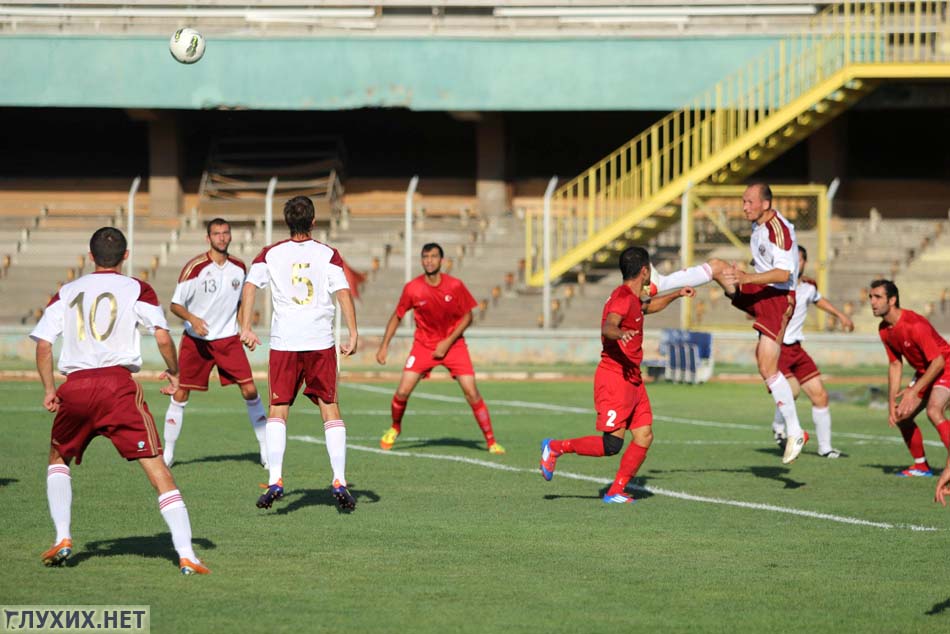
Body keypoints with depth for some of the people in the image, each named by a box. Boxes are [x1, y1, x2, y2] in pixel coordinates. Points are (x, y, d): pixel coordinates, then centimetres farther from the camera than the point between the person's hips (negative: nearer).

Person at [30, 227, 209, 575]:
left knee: (58, 458, 28)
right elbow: (163, 338, -2)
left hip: (74, 388, 3)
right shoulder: (136, 289, 8)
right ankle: (186, 556, -13)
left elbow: (43, 344, 10)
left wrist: (49, 390, 18)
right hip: (118, 383, -3)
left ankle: (63, 538, 14)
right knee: (156, 467, -3)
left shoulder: (66, 292, 17)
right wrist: (173, 372, 14)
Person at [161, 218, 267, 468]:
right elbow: (175, 304, -10)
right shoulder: (195, 267, -11)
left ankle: (267, 450, 4)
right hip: (196, 340, -2)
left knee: (250, 391, -7)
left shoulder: (239, 267, 3)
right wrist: (192, 318, -27)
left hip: (228, 339, 2)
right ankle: (167, 454, 11)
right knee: (180, 395, -1)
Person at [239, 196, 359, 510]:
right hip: (321, 342, 0)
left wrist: (245, 328, -6)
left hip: (283, 342, 0)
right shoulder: (328, 254, 3)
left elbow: (249, 286, -6)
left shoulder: (270, 254, 6)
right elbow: (343, 293, -6)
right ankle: (339, 481, 0)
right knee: (330, 409, 7)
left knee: (278, 411, 6)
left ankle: (275, 480, -10)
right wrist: (353, 334, -8)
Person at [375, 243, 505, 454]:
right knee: (402, 392, -9)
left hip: (453, 343, -1)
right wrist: (384, 346, -2)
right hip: (423, 344, 1)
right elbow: (396, 317, 3)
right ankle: (395, 428, 22)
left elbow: (467, 317, -3)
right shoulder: (412, 288, -11)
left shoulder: (455, 286, -12)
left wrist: (448, 342, -12)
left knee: (471, 392, -11)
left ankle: (491, 441, -1)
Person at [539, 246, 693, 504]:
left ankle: (616, 492, 5)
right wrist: (620, 333, -55)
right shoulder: (623, 298, -15)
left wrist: (676, 294, 47)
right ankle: (556, 447, 5)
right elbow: (607, 327, -34)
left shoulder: (632, 298, 17)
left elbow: (648, 306, 43)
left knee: (644, 438, 0)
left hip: (633, 379, 10)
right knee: (611, 445, -13)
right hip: (614, 378, -10)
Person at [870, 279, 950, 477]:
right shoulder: (884, 329, -3)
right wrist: (892, 402, -3)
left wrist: (914, 391, -30)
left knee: (933, 411, -31)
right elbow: (895, 365, 5)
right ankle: (921, 466, 23)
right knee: (901, 415, 6)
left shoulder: (915, 325, -30)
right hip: (923, 371, 9)